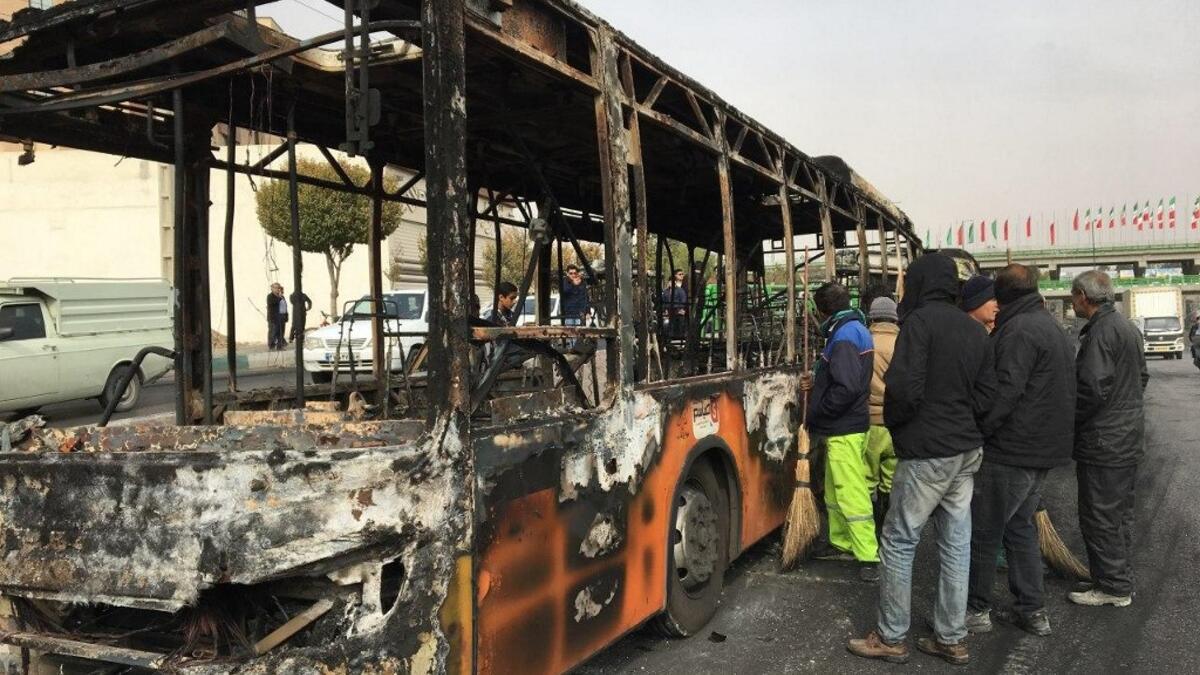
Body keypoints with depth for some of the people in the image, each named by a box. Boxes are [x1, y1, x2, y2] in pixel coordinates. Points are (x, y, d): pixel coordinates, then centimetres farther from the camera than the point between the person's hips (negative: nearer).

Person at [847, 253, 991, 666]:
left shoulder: (921, 321, -13)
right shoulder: (976, 331, 11)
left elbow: (904, 387, -20)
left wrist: (892, 421, -2)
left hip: (926, 453, -8)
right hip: (966, 450, 8)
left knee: (898, 543, 2)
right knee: (956, 546, 12)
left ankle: (891, 638, 10)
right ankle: (952, 639, 20)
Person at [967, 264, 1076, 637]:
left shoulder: (1019, 330, -17)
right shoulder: (1053, 328, 17)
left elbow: (1005, 391, -24)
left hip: (1010, 452, -10)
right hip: (1043, 449, 10)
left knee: (983, 531, 0)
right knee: (1020, 527, 17)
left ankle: (976, 609, 10)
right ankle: (1033, 611, 22)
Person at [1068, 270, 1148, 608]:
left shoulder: (1100, 331, -20)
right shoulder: (1128, 326, 13)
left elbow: (1093, 389, -25)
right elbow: (1141, 377, 21)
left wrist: (1068, 418, -11)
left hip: (1103, 442, -10)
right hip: (1129, 435, 10)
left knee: (1100, 517, 0)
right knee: (1120, 513, 18)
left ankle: (1113, 587, 7)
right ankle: (1121, 581, 28)